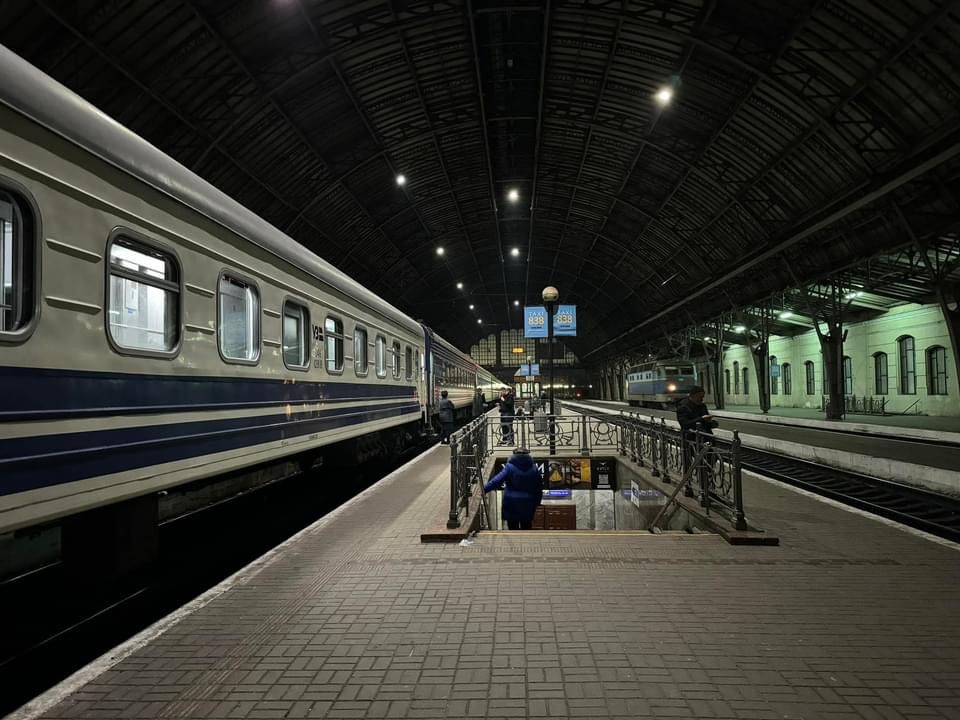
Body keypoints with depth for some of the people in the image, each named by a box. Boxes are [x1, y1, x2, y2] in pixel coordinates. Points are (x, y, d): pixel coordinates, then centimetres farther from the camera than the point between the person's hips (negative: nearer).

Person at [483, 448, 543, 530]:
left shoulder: (510, 467, -6)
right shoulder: (534, 468, 5)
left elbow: (497, 480, -15)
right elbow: (539, 487, 10)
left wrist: (484, 489, -13)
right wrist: (537, 502, 19)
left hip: (512, 503, -3)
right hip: (528, 504, 3)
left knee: (513, 527, 6)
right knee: (526, 527, 13)